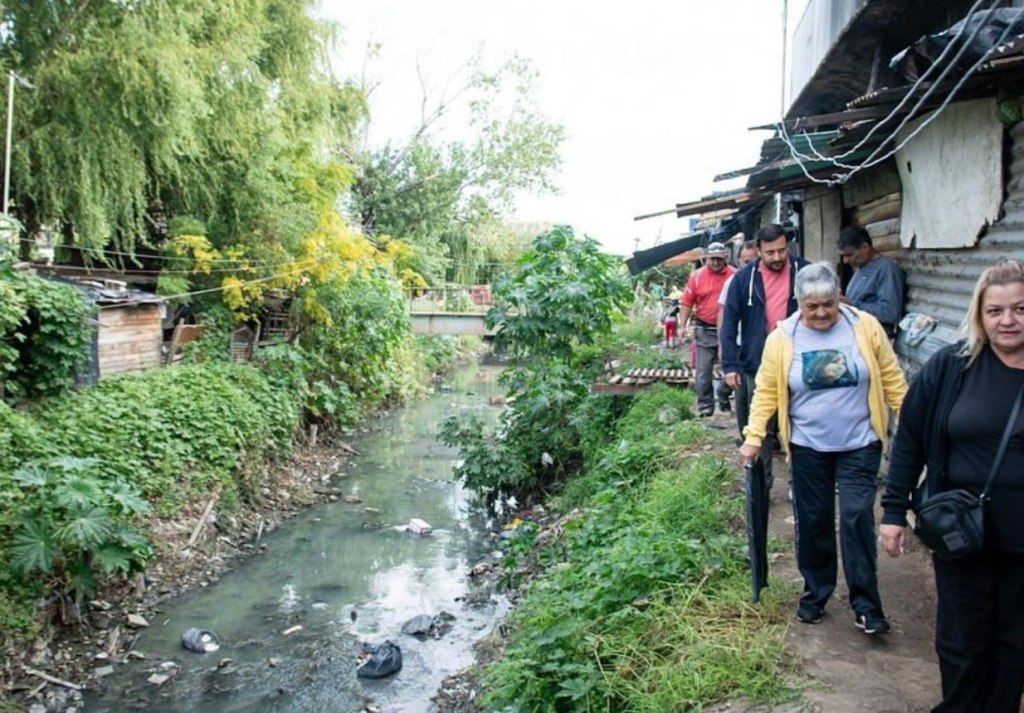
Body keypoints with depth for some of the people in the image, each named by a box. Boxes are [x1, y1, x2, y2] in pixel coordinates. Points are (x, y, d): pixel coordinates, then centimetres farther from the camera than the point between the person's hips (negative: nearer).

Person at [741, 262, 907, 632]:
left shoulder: (865, 327, -5)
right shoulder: (782, 338, -5)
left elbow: (892, 379, 1)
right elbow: (766, 391, -2)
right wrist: (753, 436, -7)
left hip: (859, 445, -1)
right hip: (809, 448, 1)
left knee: (857, 518, -4)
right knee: (813, 522, 10)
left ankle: (865, 603, 9)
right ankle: (815, 592, 28)